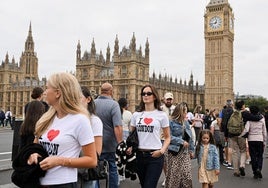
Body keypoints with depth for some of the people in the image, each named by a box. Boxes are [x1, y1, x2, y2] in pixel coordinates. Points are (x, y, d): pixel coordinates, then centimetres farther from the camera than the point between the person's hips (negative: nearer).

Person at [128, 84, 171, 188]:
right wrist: (129, 147, -3)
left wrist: (162, 150, -13)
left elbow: (167, 137, 4)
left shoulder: (161, 115, -1)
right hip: (139, 155, 4)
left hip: (155, 156, -4)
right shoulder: (136, 115, 8)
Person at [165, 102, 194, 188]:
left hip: (185, 152, 5)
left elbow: (190, 137, 13)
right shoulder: (171, 122, -10)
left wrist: (191, 150, 11)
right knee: (173, 176, 2)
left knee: (187, 176, 4)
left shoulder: (186, 122, 9)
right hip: (174, 152, -5)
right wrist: (182, 142, -17)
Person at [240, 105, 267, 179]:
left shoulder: (249, 119, -6)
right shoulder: (262, 119, 2)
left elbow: (246, 129, -18)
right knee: (260, 156, 11)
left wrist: (240, 136, -7)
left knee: (253, 156, 7)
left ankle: (255, 173, 9)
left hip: (251, 140, -1)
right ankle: (259, 169, -12)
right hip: (260, 140, 1)